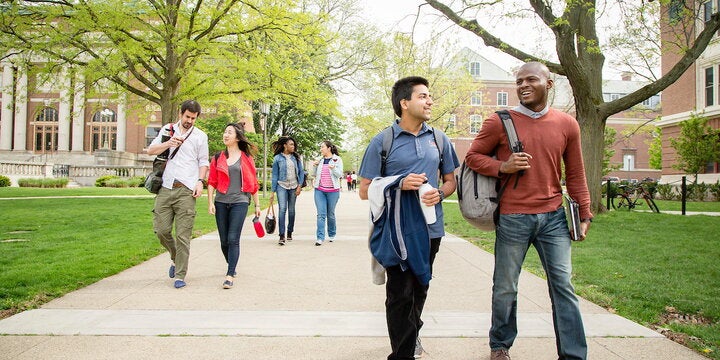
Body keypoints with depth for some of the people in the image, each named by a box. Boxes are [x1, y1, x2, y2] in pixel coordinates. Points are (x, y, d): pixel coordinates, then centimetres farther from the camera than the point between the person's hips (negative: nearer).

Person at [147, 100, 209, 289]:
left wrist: (200, 182, -5)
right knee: (161, 229, 1)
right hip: (165, 188, 3)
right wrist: (168, 143, -7)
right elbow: (150, 150, 11)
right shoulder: (167, 130, 14)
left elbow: (203, 162, 10)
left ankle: (180, 275, 4)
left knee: (183, 235, -4)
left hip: (186, 190, -2)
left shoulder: (200, 136, 9)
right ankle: (175, 258, 28)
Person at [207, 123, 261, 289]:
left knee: (233, 239, -11)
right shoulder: (218, 158, 8)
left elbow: (253, 182, 7)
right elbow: (211, 182, 7)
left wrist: (257, 205, 8)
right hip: (221, 202, 3)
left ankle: (230, 275, -7)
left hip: (240, 202, -3)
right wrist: (210, 202, -3)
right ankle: (231, 266, 33)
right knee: (224, 241, 9)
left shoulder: (246, 158, 3)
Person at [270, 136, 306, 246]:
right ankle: (282, 236, -15)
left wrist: (299, 186, -1)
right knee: (282, 209, -14)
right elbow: (275, 175, 1)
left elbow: (301, 172, 10)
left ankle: (290, 233, 21)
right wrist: (273, 191, -1)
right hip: (282, 186, -3)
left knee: (291, 210, 8)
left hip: (293, 187, 3)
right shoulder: (277, 158, 0)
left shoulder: (296, 157, 7)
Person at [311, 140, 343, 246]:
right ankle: (320, 237, -7)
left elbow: (340, 174, -6)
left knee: (331, 214, 8)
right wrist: (314, 166, -4)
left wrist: (333, 168, -24)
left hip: (333, 190, -2)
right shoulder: (319, 159, 10)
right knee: (321, 214, -4)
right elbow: (315, 174, 15)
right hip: (319, 190, 2)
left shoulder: (337, 159, 0)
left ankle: (332, 234, 26)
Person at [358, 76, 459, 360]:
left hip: (430, 228, 4)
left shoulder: (439, 139, 6)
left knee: (419, 290, 20)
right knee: (400, 294, -3)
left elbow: (450, 180, 14)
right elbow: (365, 190, -5)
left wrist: (439, 193, -9)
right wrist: (399, 185, -20)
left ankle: (412, 333, 45)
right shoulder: (382, 142, -6)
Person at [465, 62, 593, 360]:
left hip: (554, 217, 2)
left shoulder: (567, 125, 5)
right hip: (513, 218, -2)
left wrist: (585, 214, 8)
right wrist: (503, 167, -14)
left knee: (563, 286, 4)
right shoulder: (499, 122, -3)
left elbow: (575, 175, 11)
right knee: (505, 288, 9)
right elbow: (472, 156, 4)